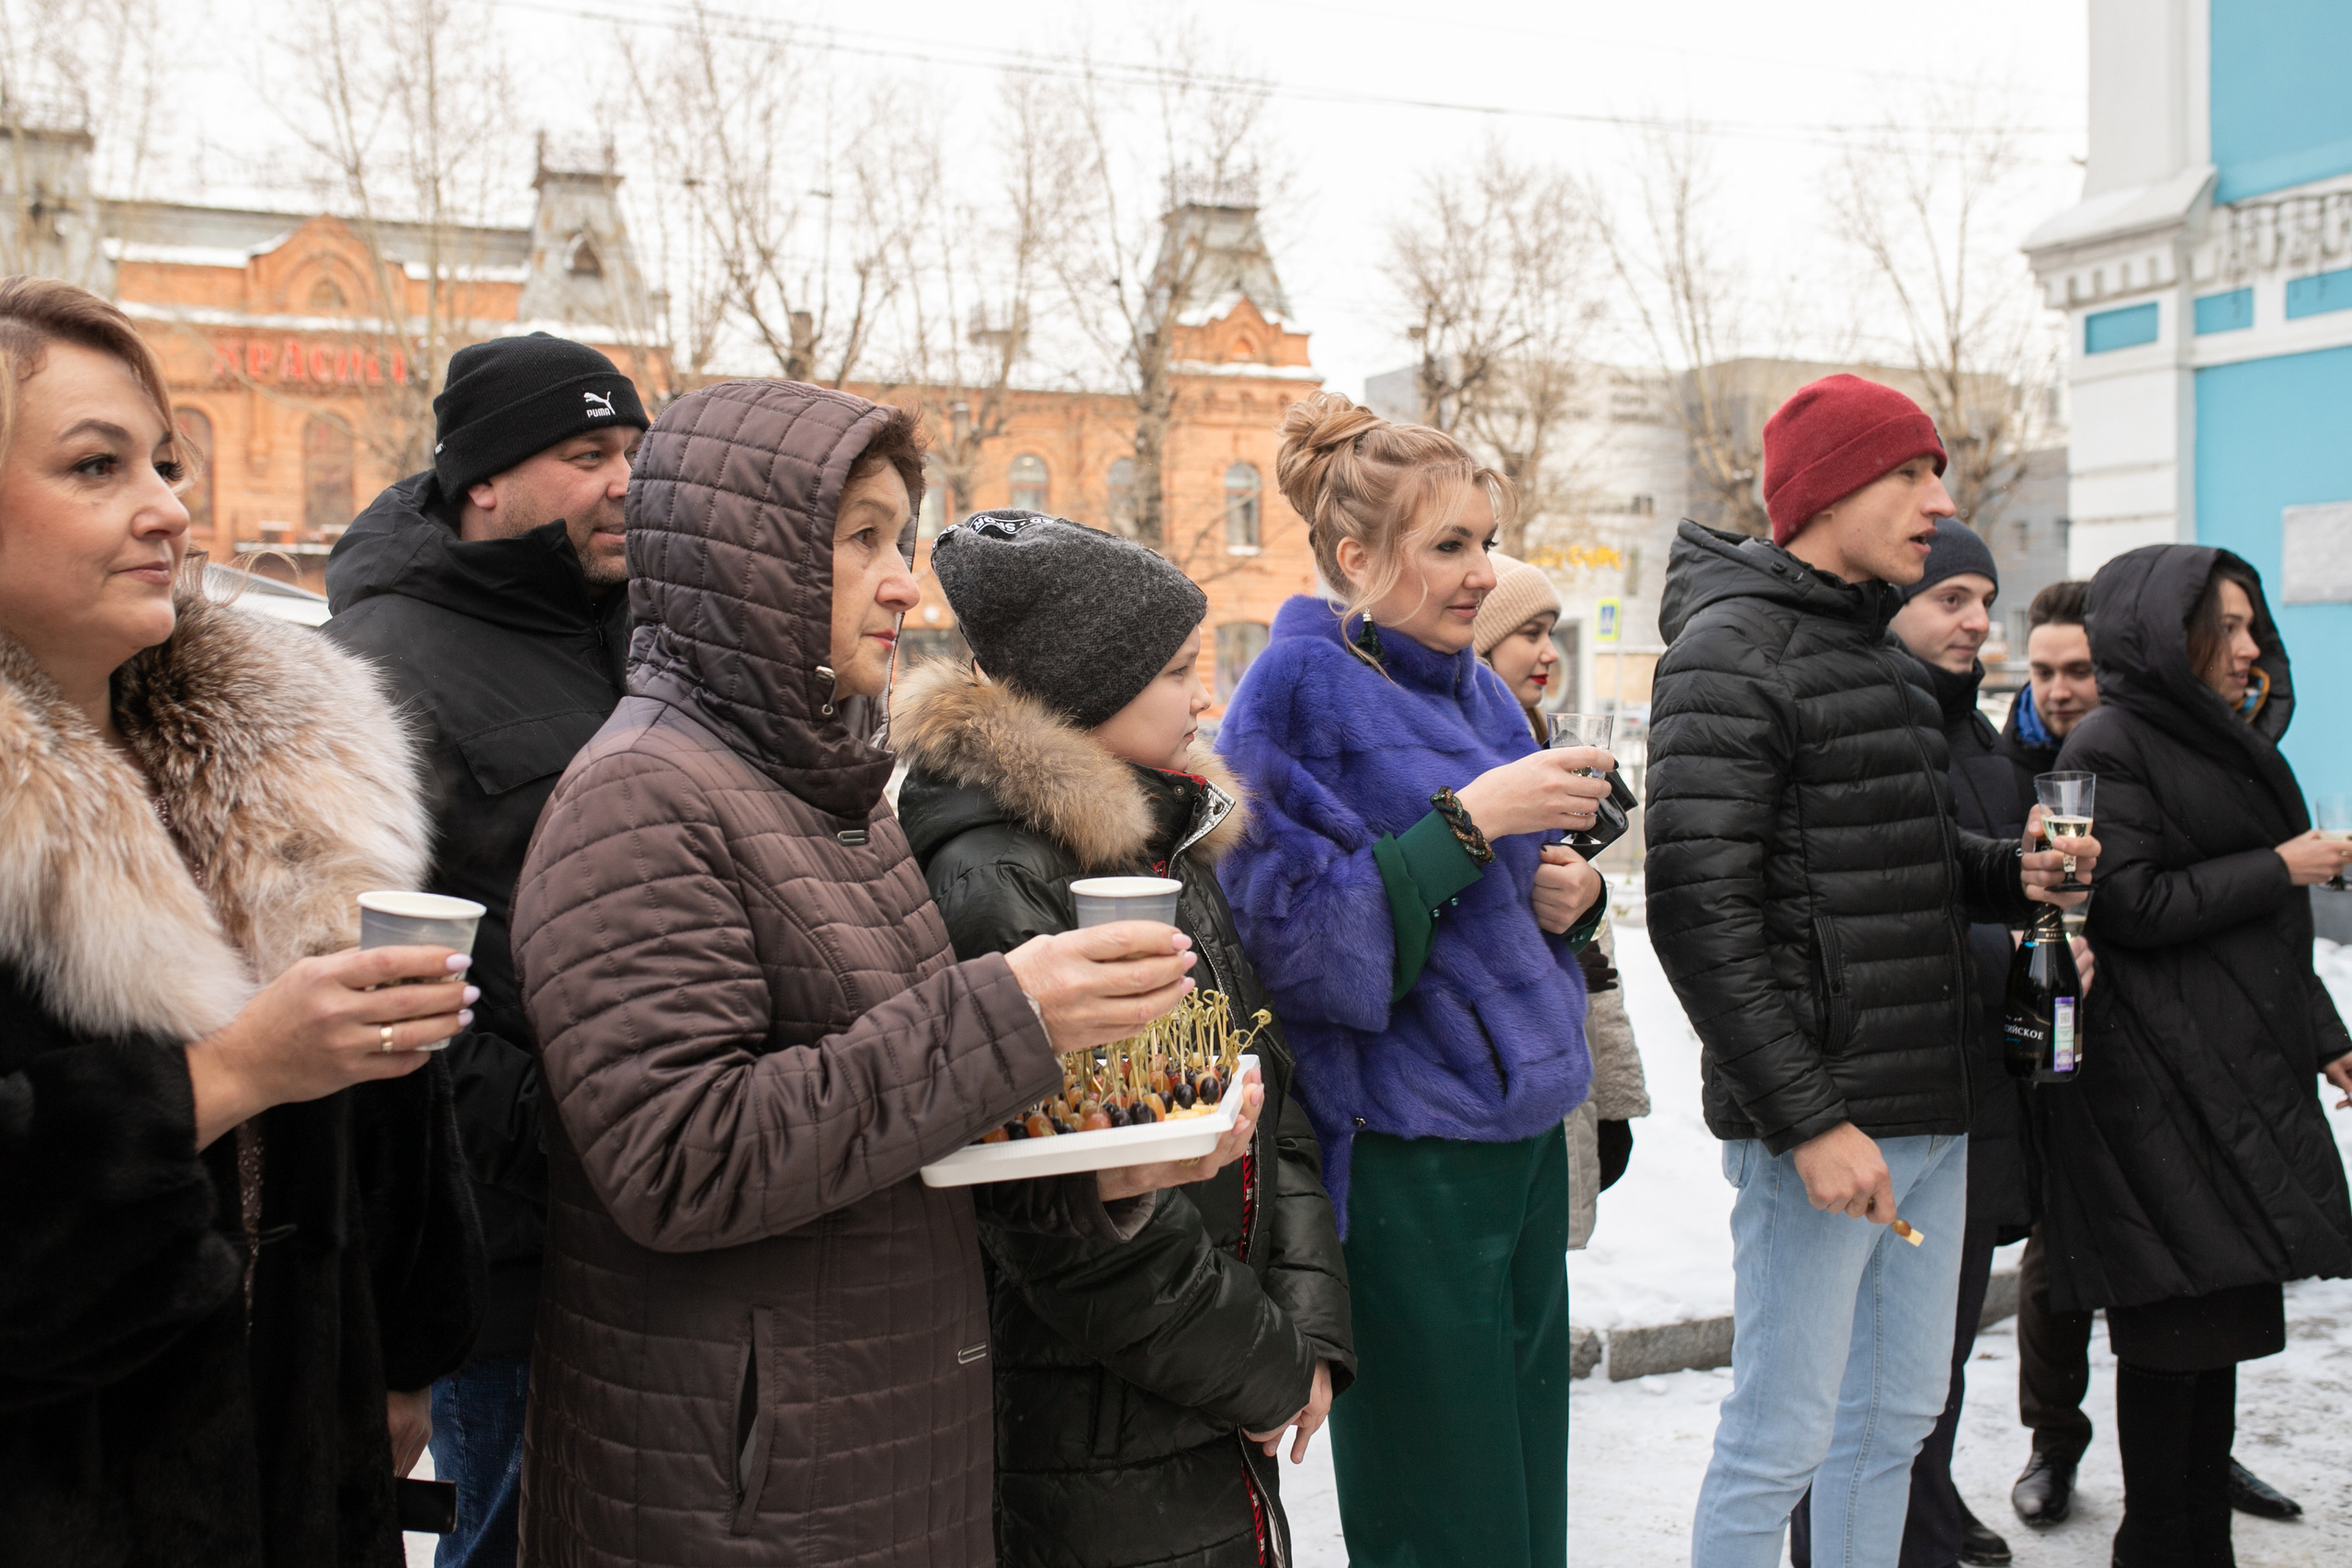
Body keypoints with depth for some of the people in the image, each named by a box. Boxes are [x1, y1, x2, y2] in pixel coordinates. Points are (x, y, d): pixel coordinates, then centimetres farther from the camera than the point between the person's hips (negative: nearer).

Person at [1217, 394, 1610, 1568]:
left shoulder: (1477, 693, 13)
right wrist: (1470, 818, -20)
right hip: (1402, 1153, -7)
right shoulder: (1297, 691, -9)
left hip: (1522, 1129, 7)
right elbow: (1297, 938, -17)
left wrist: (1570, 892, 0)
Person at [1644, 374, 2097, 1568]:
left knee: (1895, 1417, 16)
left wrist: (2005, 871, 3)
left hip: (1930, 1109, 9)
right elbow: (1698, 907, -19)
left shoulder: (1876, 648, 16)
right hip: (1825, 1111, -9)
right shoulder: (1731, 651, -13)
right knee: (1781, 1440, -1)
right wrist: (1809, 1119, -21)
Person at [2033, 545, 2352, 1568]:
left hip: (2241, 1069, 9)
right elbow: (2128, 906, -18)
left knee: (2224, 1318, 12)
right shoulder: (2112, 745, -9)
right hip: (2158, 1080, -9)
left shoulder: (2225, 742, 19)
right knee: (2178, 1327, -4)